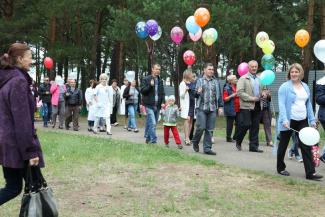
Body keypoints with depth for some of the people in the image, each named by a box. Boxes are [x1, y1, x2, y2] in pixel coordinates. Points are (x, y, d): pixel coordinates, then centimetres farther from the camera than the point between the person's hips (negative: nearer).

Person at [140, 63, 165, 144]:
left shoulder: (160, 80, 14)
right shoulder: (146, 79, -1)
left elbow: (162, 92, 17)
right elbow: (142, 90, -7)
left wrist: (163, 102, 2)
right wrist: (150, 85, -19)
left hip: (157, 105, 5)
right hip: (149, 105, -5)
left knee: (150, 123, 13)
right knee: (152, 123, -14)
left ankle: (148, 138, 24)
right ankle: (153, 140, -12)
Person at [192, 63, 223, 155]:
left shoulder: (216, 82, 14)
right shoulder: (199, 80, 6)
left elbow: (219, 95, 15)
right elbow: (195, 94, 4)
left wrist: (220, 106, 9)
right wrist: (197, 92, -18)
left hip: (212, 109, 3)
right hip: (201, 108, -3)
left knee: (210, 129, 1)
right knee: (201, 127, -9)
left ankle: (207, 148, 8)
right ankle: (195, 142, 17)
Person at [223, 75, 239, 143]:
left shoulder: (237, 87, 13)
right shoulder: (227, 88, -7)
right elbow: (225, 99, -12)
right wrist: (231, 96, -25)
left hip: (238, 109, 7)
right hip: (230, 109, -6)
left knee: (238, 124, 6)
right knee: (230, 124, -2)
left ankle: (235, 137, 16)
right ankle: (228, 138, 7)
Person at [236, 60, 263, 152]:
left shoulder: (259, 79, 16)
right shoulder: (243, 79, -3)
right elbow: (239, 92, -12)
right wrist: (251, 98, -15)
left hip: (257, 106, 6)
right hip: (246, 106, -6)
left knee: (255, 127, 6)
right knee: (246, 125, -8)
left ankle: (254, 146, 11)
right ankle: (238, 141, 15)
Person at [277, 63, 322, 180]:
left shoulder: (305, 87, 11)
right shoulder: (285, 87, -7)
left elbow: (308, 104, 14)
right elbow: (281, 104, -14)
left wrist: (312, 120, 9)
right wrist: (284, 120, -25)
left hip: (302, 121, 5)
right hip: (289, 121, -4)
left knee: (306, 145, -2)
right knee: (283, 144, 10)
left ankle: (310, 172, -3)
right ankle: (280, 168, 25)